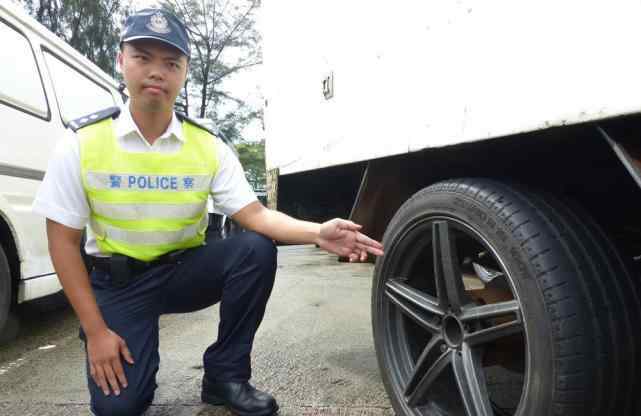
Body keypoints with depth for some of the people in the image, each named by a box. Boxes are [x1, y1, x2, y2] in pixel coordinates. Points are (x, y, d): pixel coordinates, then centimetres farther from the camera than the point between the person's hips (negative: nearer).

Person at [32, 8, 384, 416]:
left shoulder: (208, 146, -9)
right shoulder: (83, 141, -12)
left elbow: (255, 215, -15)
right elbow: (64, 242, -9)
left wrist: (317, 233, -34)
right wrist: (95, 330, -13)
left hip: (185, 269, 2)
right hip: (119, 281, -1)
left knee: (257, 249, -26)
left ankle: (225, 373, -7)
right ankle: (140, 359, 22)